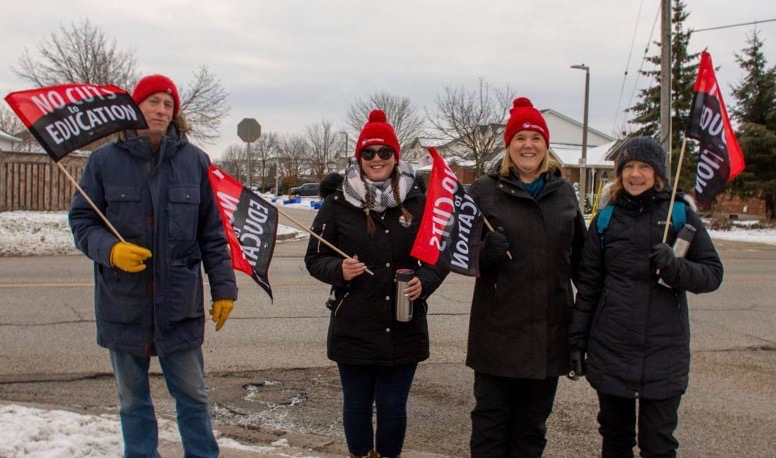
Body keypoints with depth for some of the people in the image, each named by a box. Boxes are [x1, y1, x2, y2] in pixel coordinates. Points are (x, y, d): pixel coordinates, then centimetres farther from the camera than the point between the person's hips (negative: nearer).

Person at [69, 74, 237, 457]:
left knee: (193, 396, 10)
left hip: (180, 304, 0)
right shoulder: (104, 160, -1)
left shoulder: (194, 160, 1)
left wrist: (223, 289, 2)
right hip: (123, 303, 1)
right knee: (132, 400, 15)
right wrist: (109, 249, -18)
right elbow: (81, 220, 2)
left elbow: (212, 232, 4)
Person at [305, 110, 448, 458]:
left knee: (393, 408, 8)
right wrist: (339, 270, -18)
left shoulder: (418, 203, 2)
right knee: (356, 405, 12)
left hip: (404, 329, 1)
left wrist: (424, 282, -11)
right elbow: (315, 259, 2)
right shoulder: (337, 204, -1)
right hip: (353, 328, 0)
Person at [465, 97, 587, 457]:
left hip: (550, 331, 3)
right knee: (491, 419, 6)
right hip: (498, 329, -3)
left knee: (533, 424, 15)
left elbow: (579, 255, 16)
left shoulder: (564, 191, 9)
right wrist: (485, 253, -23)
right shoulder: (484, 191, -3)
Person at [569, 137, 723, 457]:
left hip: (664, 352, -2)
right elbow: (588, 285, 8)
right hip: (610, 349, 2)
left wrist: (675, 267, -20)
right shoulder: (605, 220, 5)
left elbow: (713, 274, 0)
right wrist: (577, 340, 6)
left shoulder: (680, 215, 1)